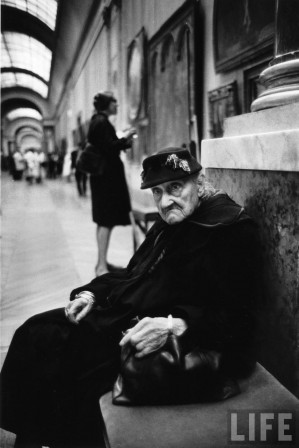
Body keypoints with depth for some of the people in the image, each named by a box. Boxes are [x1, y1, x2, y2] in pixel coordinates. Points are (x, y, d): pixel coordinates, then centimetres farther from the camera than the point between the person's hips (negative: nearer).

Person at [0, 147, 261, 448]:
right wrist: (92, 293, 8)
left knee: (65, 360, -22)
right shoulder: (166, 226, 16)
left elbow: (235, 316, -17)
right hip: (119, 315, 9)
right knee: (35, 334, -4)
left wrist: (173, 325, -30)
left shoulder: (234, 229, -11)